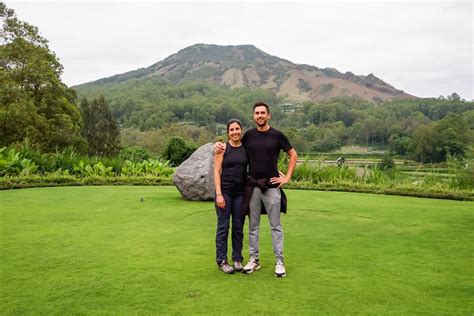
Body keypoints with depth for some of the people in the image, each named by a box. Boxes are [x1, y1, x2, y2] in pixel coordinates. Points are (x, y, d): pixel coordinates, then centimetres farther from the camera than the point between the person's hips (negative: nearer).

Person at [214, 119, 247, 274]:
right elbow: (216, 172, -6)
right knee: (223, 226, 2)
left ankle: (237, 259, 22)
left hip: (240, 192, 3)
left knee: (238, 227, 10)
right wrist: (218, 194, -12)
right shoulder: (222, 148, -3)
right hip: (225, 191, -3)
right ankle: (222, 261, 13)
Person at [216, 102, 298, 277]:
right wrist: (220, 146, 0)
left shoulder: (277, 135, -1)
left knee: (275, 226, 4)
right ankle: (254, 260, 21)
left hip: (272, 187, -2)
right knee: (253, 226, 10)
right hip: (253, 187, 3)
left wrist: (287, 177, 1)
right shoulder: (248, 135, 6)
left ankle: (279, 262, 13)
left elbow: (293, 155, 8)